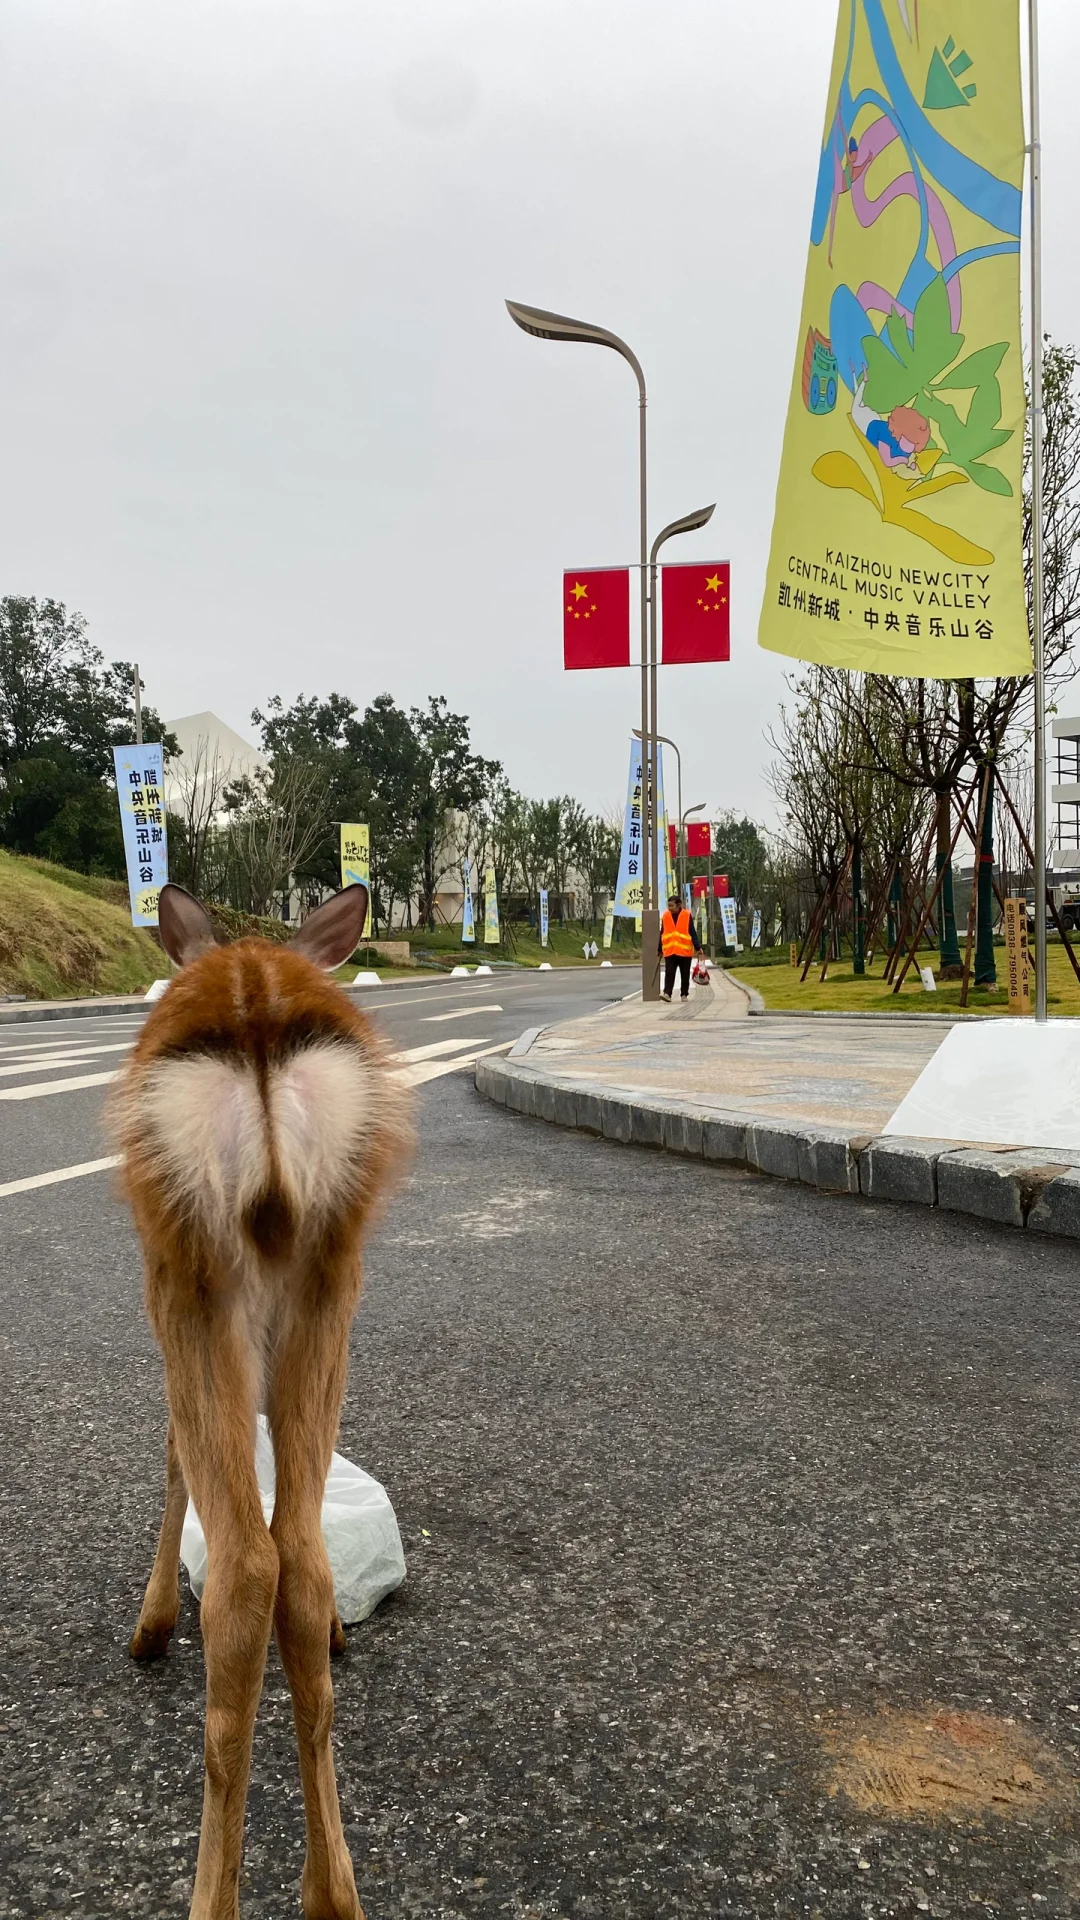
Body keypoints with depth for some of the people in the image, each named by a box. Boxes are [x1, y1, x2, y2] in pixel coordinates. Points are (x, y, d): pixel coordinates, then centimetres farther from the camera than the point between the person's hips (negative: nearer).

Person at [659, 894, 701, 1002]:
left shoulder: (687, 915, -1)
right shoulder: (665, 916, 7)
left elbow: (693, 933, -1)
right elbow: (661, 934, 13)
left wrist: (698, 947, -7)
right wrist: (660, 949, 14)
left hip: (685, 951, -1)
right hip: (669, 951, 1)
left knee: (685, 975, 8)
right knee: (669, 973, -10)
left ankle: (684, 994, 18)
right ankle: (667, 993, -16)